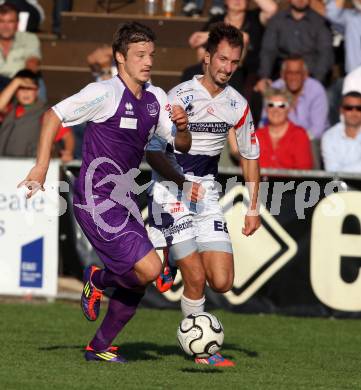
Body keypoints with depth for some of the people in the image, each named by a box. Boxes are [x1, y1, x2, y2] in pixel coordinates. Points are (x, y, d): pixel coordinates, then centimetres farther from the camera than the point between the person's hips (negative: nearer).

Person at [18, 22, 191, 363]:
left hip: (124, 202, 8)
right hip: (97, 201, -8)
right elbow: (53, 116, -8)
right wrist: (42, 166, -14)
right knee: (149, 268, -19)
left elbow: (182, 146, 15)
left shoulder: (156, 98, 10)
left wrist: (182, 127, -8)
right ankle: (98, 279, 10)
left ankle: (99, 347, 26)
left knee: (137, 284, 9)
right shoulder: (104, 93, -12)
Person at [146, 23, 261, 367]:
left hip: (206, 194, 5)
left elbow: (250, 155, 17)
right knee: (196, 279, -13)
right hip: (170, 193, -5)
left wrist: (253, 207, 13)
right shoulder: (180, 96, -12)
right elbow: (152, 151, -11)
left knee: (222, 282, -6)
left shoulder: (237, 105, 3)